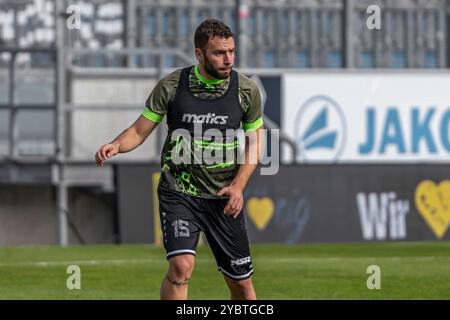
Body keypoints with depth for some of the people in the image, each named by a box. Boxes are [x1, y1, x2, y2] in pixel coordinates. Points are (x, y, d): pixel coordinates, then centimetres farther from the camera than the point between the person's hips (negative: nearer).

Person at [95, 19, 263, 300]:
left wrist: (238, 186, -6)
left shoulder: (247, 90, -2)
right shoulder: (171, 86, -7)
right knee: (181, 266, -23)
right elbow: (140, 131, 1)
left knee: (241, 283, 5)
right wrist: (116, 145, -20)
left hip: (224, 197, 2)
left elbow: (254, 143, 8)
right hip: (178, 191, -2)